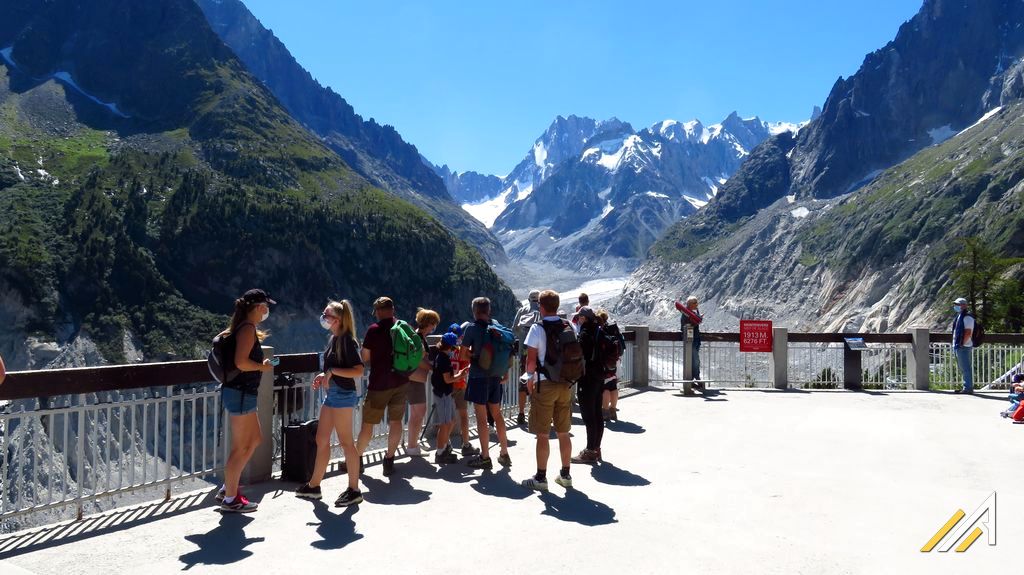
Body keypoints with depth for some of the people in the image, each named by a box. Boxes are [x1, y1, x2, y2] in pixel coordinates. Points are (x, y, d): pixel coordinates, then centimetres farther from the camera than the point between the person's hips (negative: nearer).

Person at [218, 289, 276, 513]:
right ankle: (230, 499, 11)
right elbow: (241, 362, -28)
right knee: (240, 448, 0)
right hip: (241, 394, -10)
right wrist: (262, 367, -11)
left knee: (255, 440, 19)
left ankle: (227, 487, 25)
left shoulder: (241, 327, 12)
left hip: (241, 393, 10)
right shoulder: (248, 328, -17)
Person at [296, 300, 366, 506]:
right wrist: (324, 375, 9)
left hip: (343, 395, -10)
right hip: (332, 394, 10)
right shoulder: (333, 339, 12)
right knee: (321, 440, 15)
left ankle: (354, 490, 6)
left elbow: (358, 371, -22)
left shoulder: (347, 341, -15)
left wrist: (332, 371, -22)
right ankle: (313, 486, 26)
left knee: (346, 442, -3)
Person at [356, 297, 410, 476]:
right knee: (396, 421, 10)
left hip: (379, 383, -4)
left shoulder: (374, 330, -10)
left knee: (368, 424, 8)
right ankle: (389, 460, 15)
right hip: (401, 382, 4)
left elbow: (365, 359, -5)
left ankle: (357, 459, 19)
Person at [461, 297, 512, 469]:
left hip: (479, 377, -6)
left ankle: (485, 457, 8)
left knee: (481, 418, 2)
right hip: (495, 376, 6)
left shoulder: (472, 328, -11)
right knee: (497, 415, 17)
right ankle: (504, 454, 22)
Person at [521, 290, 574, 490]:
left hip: (544, 385, -5)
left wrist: (530, 377, 3)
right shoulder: (570, 327, 4)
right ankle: (565, 475, 22)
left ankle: (541, 478, 9)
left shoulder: (538, 329, -11)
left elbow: (531, 359, -13)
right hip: (566, 384, 5)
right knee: (564, 433, 14)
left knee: (542, 435, 2)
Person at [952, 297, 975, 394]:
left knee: (966, 368, -7)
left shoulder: (967, 317, -12)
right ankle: (967, 387, 21)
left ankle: (968, 388, -4)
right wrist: (955, 344, 16)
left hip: (964, 347, -10)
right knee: (963, 368, 15)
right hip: (958, 346, 10)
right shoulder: (959, 316, 18)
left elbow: (968, 332, -19)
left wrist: (962, 343, -19)